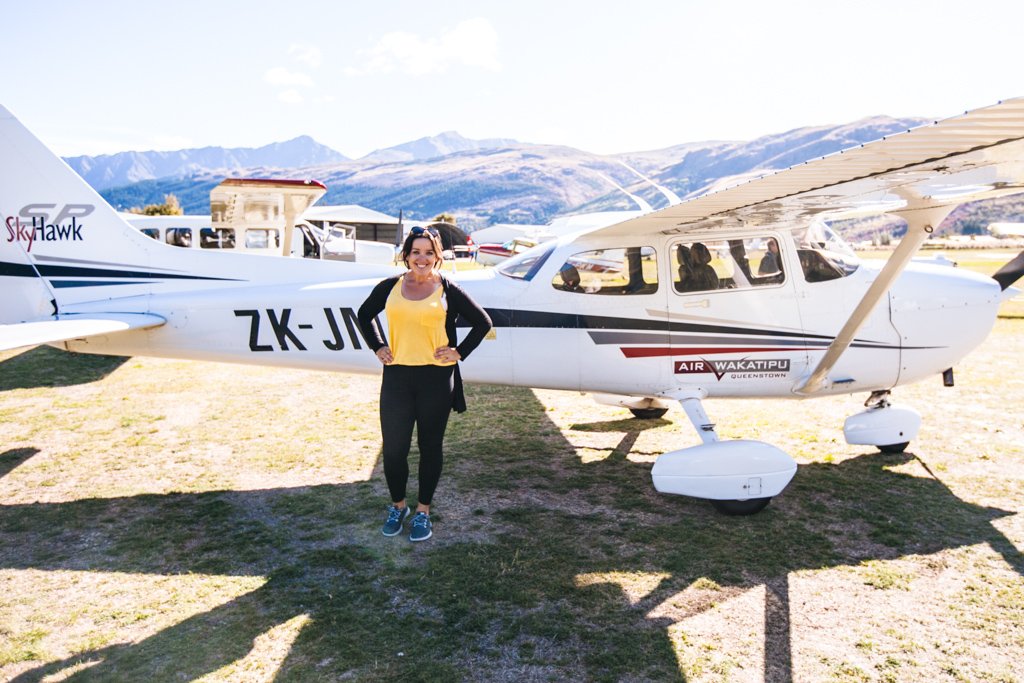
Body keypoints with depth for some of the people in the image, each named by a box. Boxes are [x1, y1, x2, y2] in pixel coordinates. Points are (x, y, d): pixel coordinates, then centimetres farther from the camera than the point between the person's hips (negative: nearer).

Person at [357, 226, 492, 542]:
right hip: (397, 377, 2)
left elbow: (482, 322, 6)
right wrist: (378, 347, 12)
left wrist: (459, 352, -1)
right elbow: (365, 314, 23)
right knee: (393, 448, 4)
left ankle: (423, 511, 25)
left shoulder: (448, 290, -1)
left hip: (436, 378, -2)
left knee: (430, 446, 9)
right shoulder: (390, 287, 6)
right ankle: (398, 506, 28)